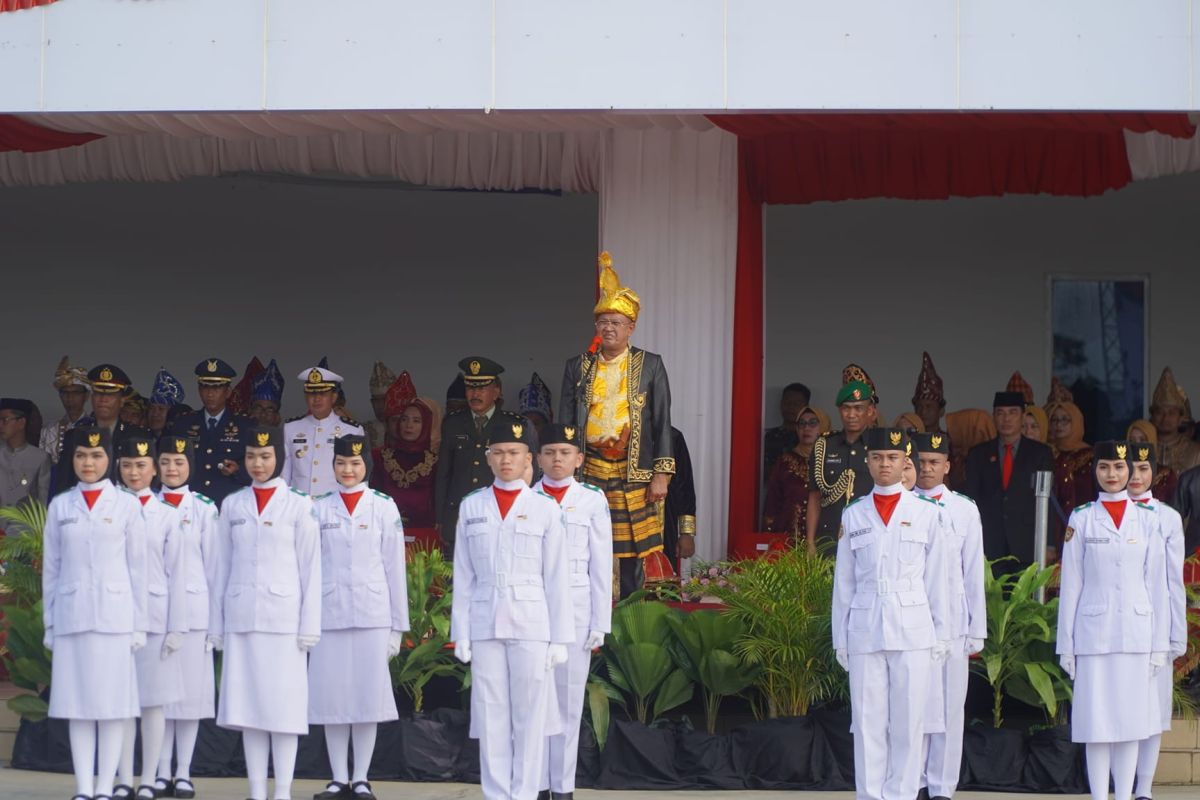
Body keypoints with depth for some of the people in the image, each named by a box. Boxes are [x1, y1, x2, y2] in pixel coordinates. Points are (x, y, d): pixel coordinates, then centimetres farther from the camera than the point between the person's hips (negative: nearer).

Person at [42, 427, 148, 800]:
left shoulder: (127, 504, 4)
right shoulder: (60, 506, 10)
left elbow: (137, 567, 4)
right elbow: (51, 568, 11)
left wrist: (138, 624, 0)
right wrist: (49, 623, 7)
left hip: (113, 615, -2)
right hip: (71, 615, 2)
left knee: (111, 704, -2)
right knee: (78, 705, 1)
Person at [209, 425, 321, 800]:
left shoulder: (299, 505, 2)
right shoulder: (232, 505, 11)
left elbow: (310, 569, 0)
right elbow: (223, 567, 12)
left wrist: (309, 626, -5)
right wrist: (216, 624, 9)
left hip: (282, 617, -3)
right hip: (240, 618, 3)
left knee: (283, 705, -4)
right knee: (247, 705, 3)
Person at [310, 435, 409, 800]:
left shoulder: (384, 508, 5)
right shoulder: (319, 509, 7)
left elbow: (395, 567, 5)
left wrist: (398, 625, 3)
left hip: (372, 616, -1)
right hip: (329, 615, 1)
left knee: (369, 696, 0)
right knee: (332, 697, 2)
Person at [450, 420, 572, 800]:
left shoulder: (545, 508, 3)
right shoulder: (471, 507, 8)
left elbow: (556, 578, 3)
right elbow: (463, 578, 8)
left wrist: (560, 638, -1)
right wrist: (461, 634, 4)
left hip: (531, 625, -1)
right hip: (485, 625, 1)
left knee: (530, 716, 0)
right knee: (491, 716, 3)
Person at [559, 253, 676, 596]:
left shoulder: (650, 365, 4)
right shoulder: (577, 367, 9)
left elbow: (662, 423, 1)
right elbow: (565, 424, 10)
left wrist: (661, 475, -6)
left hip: (634, 475, -1)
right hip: (589, 474, 1)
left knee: (634, 557, 1)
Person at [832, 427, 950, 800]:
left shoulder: (927, 513, 6)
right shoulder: (853, 515, 10)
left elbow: (937, 578, 7)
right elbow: (843, 582, 11)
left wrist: (941, 634, 5)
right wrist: (840, 639, 9)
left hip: (912, 630, -1)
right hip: (864, 631, 1)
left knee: (907, 721, 0)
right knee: (868, 722, 1)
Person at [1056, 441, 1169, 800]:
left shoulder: (1148, 519, 6)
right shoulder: (1081, 519, 3)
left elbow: (1156, 582, 7)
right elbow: (1070, 584, 3)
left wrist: (1159, 642, 4)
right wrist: (1066, 643, 1)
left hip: (1136, 632, 1)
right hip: (1093, 632, -1)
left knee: (1131, 719, 4)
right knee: (1096, 721, -1)